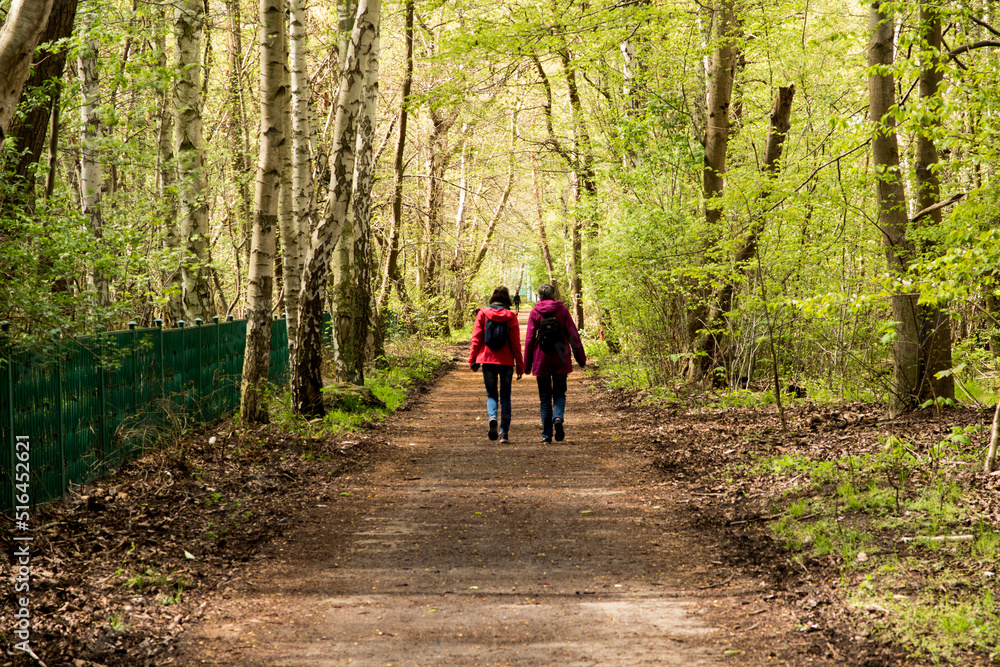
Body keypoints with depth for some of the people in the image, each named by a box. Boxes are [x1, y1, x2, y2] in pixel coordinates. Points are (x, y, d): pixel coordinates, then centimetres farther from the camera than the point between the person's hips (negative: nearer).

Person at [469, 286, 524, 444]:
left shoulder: (483, 313, -1)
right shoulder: (510, 316, -2)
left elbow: (476, 338, -2)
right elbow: (515, 342, -3)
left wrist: (472, 359, 4)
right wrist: (519, 364, 2)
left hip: (487, 360, 0)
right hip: (506, 361, 0)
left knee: (491, 394, 11)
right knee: (505, 396, 10)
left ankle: (492, 417, -20)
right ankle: (504, 432, 3)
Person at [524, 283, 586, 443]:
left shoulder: (535, 312, -1)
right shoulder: (562, 309, 0)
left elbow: (529, 339, -2)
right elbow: (573, 335, -1)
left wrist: (527, 364, 3)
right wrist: (581, 358, 5)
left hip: (541, 359, 0)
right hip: (560, 360, 0)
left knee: (545, 397, 6)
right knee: (559, 394, 11)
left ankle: (547, 434, 3)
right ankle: (558, 418, -18)